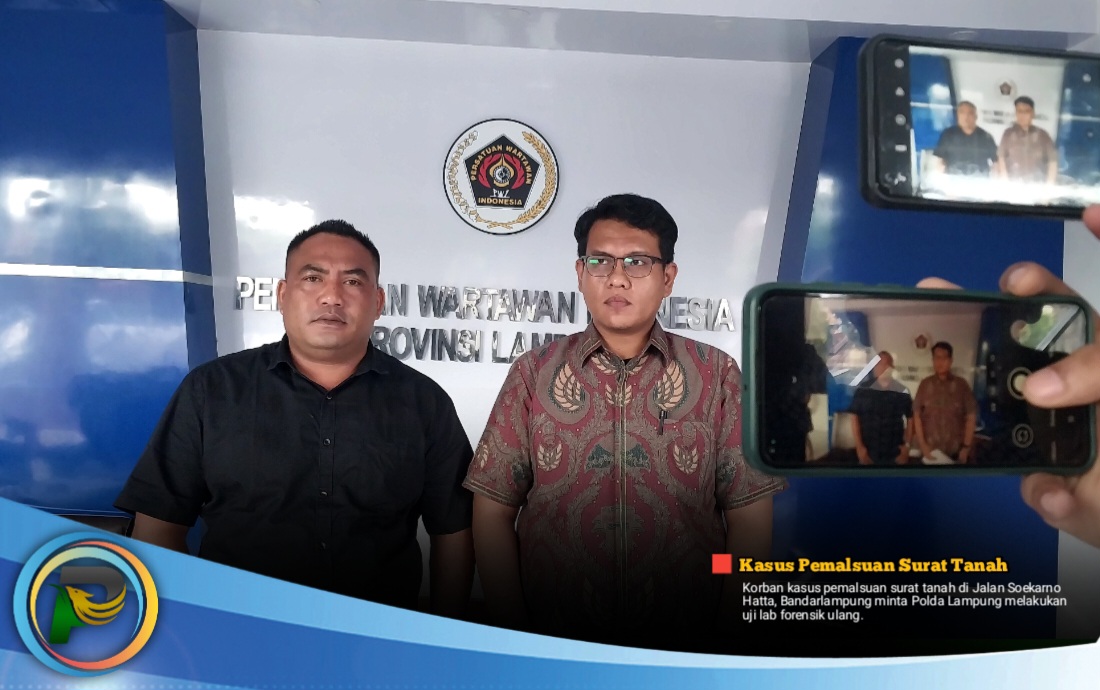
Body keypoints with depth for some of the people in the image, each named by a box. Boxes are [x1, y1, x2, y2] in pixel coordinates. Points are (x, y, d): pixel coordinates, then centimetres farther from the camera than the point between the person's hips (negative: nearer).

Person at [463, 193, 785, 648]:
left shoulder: (717, 375, -2)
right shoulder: (533, 374, -1)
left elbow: (749, 517, -1)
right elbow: (493, 511, -1)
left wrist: (728, 642, -6)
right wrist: (515, 638, -6)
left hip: (685, 648, 0)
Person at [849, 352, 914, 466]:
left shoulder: (902, 391, 2)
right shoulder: (863, 391, -1)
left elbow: (910, 418, 9)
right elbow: (855, 418, -1)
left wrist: (907, 444, 2)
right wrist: (859, 446, -6)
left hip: (895, 453, 1)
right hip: (869, 451, -1)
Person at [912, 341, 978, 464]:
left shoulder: (961, 385, 0)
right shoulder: (925, 385, 3)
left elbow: (971, 417, 1)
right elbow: (917, 416, 3)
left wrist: (966, 447, -4)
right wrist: (922, 445, -4)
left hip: (956, 452, 0)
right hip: (930, 451, 1)